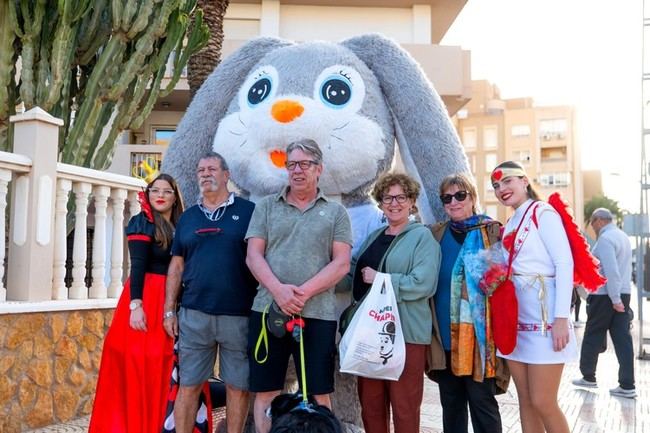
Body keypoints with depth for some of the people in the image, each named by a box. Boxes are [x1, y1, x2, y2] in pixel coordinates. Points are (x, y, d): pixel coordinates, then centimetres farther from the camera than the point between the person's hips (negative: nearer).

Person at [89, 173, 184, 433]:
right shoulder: (142, 222, -1)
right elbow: (137, 266, -10)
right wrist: (135, 305, -19)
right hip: (146, 298, -5)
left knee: (169, 365, 6)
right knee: (142, 364, -3)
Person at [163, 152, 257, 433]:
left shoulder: (248, 211, 2)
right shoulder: (187, 217, 13)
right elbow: (176, 266, 14)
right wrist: (169, 311, 8)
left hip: (240, 315, -3)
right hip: (194, 315, 3)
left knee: (238, 386, 7)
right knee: (188, 386, 8)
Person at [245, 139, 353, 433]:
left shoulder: (335, 212, 9)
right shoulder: (266, 206, 12)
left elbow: (341, 264, -1)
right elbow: (253, 256, 3)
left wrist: (304, 293, -14)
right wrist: (278, 290, -14)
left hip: (317, 314, -1)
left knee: (319, 395, 4)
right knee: (265, 393, 8)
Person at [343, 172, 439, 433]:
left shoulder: (422, 237, -4)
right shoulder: (373, 237, 16)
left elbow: (423, 283, -17)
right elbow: (355, 276, 23)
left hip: (405, 333, -6)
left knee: (404, 407, 3)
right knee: (370, 405, 12)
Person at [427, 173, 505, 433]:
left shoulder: (491, 231, 0)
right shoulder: (435, 234, 11)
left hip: (477, 332, -4)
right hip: (444, 333, 4)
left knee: (481, 400, 1)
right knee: (450, 402, 12)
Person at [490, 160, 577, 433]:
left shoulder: (542, 213, -5)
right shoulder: (509, 225, 16)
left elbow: (565, 264, -14)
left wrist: (561, 318, -20)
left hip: (543, 315, -7)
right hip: (515, 317, 7)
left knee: (543, 403, -5)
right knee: (526, 401, 10)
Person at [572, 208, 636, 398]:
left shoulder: (605, 238, -15)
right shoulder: (623, 236, 14)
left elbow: (611, 271, -22)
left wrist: (615, 299, -21)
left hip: (605, 295, -8)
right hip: (623, 293, 8)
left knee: (593, 337, 7)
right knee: (622, 338, 5)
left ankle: (588, 377, 19)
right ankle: (627, 386, 4)